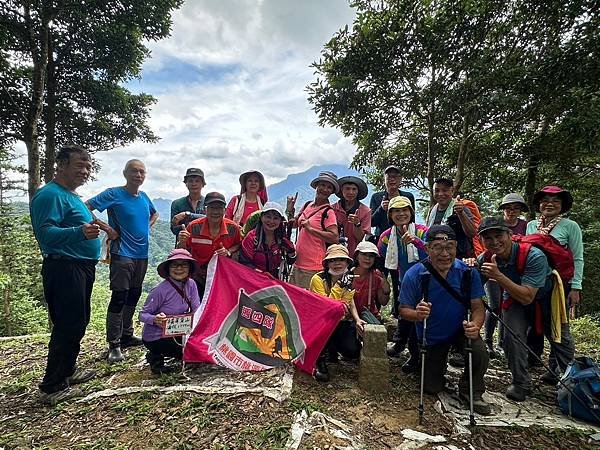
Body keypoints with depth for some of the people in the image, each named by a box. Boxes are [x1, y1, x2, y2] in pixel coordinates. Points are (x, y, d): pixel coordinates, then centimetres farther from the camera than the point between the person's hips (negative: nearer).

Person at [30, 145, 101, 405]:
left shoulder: (71, 196, 15)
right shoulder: (50, 195, -16)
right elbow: (45, 233, -29)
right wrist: (80, 232, -43)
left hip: (81, 268, 10)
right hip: (64, 269, -10)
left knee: (78, 323, 19)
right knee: (67, 326, -5)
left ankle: (67, 371, 35)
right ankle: (52, 388, 8)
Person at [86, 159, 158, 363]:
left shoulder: (144, 197, 10)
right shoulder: (114, 194, -8)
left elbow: (154, 214, 28)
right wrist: (106, 228, -16)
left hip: (142, 254, 7)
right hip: (122, 254, -7)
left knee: (134, 295, 15)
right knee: (119, 297, -6)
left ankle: (127, 335, 29)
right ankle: (114, 345, 4)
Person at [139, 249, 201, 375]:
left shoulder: (191, 284, -5)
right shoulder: (160, 290, -21)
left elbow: (197, 311, -6)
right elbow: (143, 314, -17)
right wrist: (155, 319, -37)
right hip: (155, 337, -7)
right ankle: (155, 357, 6)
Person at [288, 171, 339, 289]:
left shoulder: (328, 212, -10)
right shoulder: (307, 205, 10)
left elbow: (335, 238, -20)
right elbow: (295, 224, 26)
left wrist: (310, 228, -18)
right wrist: (290, 210, 8)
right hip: (297, 263, 7)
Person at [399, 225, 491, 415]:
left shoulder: (468, 272, -19)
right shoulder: (414, 275, -24)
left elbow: (478, 307, -13)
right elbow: (404, 309, -17)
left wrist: (475, 325, -35)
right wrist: (417, 314, -40)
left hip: (460, 329, 1)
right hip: (431, 336, 0)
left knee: (479, 353, -30)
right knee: (432, 389, 7)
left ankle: (471, 392, 2)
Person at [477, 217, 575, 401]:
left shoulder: (534, 256, -37)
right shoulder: (484, 260, -23)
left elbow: (527, 297, -41)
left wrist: (498, 276, -53)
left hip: (546, 296, -2)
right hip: (515, 298, 2)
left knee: (561, 340, 11)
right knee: (512, 336, -16)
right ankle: (521, 384, 4)